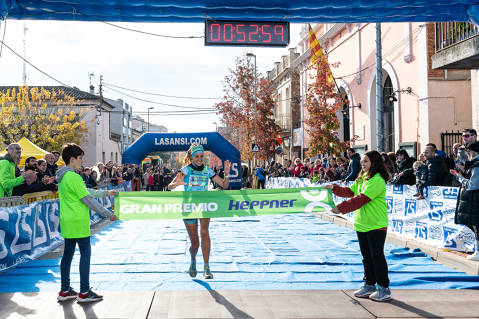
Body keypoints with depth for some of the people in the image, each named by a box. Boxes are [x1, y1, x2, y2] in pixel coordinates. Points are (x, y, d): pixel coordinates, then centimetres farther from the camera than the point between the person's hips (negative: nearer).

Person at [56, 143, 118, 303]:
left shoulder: (63, 176, 12)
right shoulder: (73, 177, -17)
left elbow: (86, 191, 21)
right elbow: (88, 199, -16)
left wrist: (105, 193, 28)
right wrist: (108, 214, -10)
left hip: (66, 221, 9)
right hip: (78, 221, -9)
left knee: (68, 253, 12)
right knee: (85, 253, -3)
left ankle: (64, 291, 18)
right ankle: (84, 292, 0)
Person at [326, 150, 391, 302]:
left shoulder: (377, 180, -17)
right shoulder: (362, 178, 13)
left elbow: (361, 199, -23)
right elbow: (350, 191, 18)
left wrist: (341, 208, -23)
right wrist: (335, 188, 3)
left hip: (376, 225, -9)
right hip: (361, 224, 9)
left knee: (377, 256, -2)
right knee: (366, 256, 15)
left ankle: (384, 288, 7)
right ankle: (369, 285, 25)